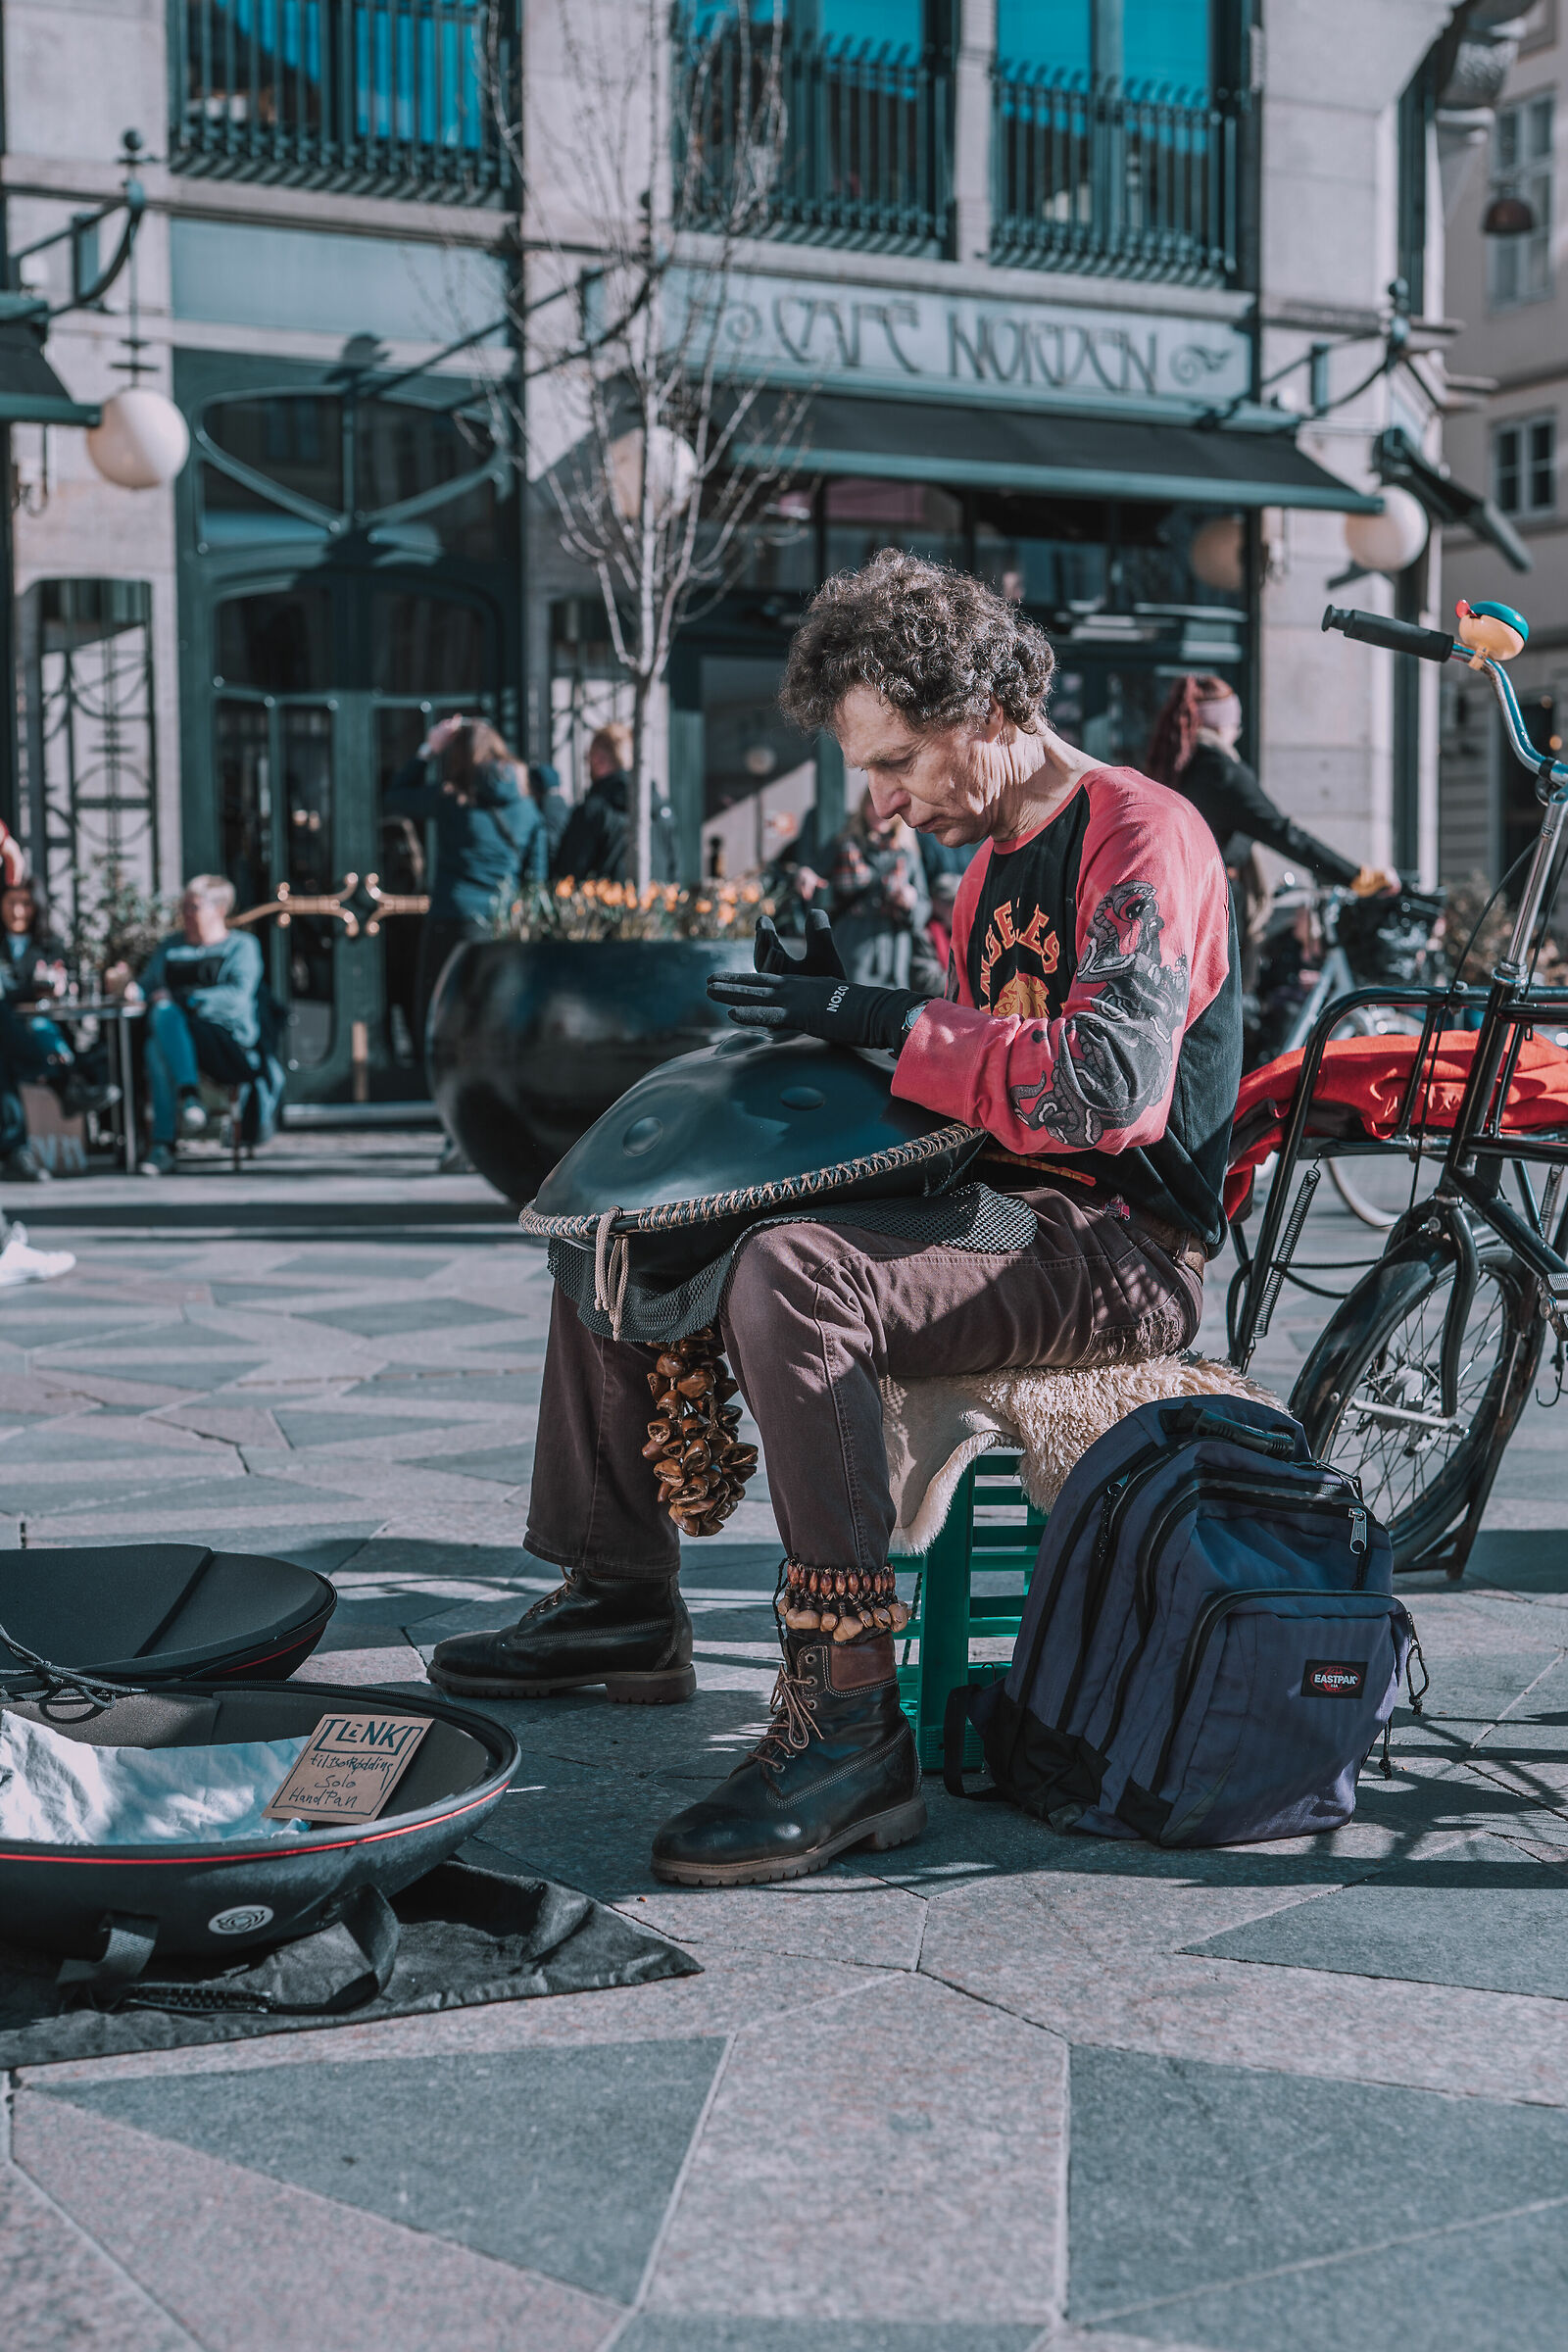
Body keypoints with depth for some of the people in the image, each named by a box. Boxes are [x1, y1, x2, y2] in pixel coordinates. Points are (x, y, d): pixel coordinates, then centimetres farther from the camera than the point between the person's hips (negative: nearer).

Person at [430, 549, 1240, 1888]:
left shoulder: (1143, 833, -12)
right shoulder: (995, 865, 17)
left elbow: (1113, 1087, -27)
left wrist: (889, 1025, -22)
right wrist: (836, 1012, 6)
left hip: (1119, 1253, -10)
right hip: (999, 1220, 10)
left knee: (793, 1274, -36)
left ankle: (848, 1726, -35)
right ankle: (624, 1604, 16)